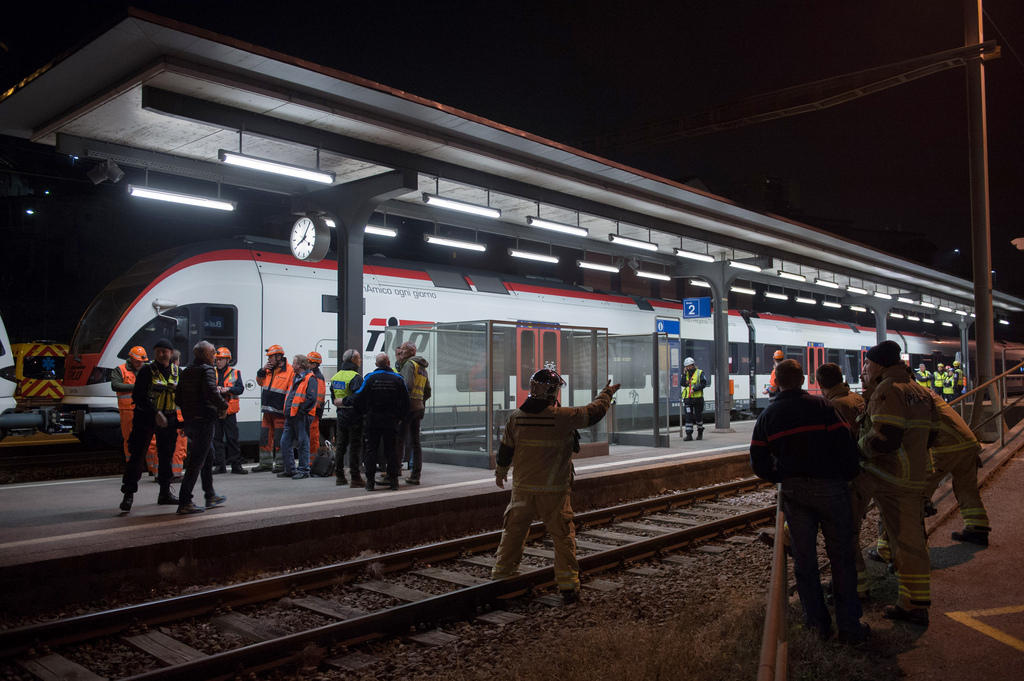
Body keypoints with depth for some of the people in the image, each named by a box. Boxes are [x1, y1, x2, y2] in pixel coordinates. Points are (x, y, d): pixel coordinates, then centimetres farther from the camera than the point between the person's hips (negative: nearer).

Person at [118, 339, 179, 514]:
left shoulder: (176, 371, 8)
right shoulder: (146, 371, -6)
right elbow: (138, 396, -13)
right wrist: (156, 413, -23)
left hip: (168, 420, 5)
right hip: (145, 419, -5)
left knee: (166, 456, 12)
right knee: (137, 455, -6)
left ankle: (165, 493, 23)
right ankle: (128, 494, 0)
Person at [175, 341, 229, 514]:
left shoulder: (186, 372, 15)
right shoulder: (207, 370, -11)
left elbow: (178, 397, 14)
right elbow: (211, 392, -26)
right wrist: (224, 405, -11)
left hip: (189, 421, 9)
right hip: (204, 420, -9)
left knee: (208, 456, 21)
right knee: (197, 461, -6)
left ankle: (210, 496, 30)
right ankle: (184, 503, -6)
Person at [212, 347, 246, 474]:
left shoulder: (235, 373, 5)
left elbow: (240, 388, -4)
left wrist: (228, 389, -21)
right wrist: (215, 388, -18)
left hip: (229, 411, -2)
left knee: (232, 438, 0)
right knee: (217, 438, 5)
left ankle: (236, 465, 5)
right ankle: (220, 465, 12)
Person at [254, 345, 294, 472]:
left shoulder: (289, 371, -10)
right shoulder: (269, 369, 13)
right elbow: (260, 381, 27)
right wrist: (262, 370, 7)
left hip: (279, 412, -7)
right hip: (267, 411, 8)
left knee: (279, 439, -2)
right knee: (265, 438, 12)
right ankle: (266, 463, 22)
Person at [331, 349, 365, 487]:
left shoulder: (336, 377, 11)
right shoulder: (356, 377, -15)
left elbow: (333, 398, 14)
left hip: (341, 415, 7)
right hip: (354, 416, -7)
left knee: (340, 446, 13)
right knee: (355, 447, -3)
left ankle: (339, 476, 18)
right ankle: (355, 478, -2)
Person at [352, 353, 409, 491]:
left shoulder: (369, 378, -4)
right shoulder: (397, 379, 0)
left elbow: (358, 399, -4)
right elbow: (405, 402, 5)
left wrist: (363, 414, 9)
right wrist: (400, 417, 15)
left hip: (372, 421, -1)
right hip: (391, 421, 1)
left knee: (371, 450, 5)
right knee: (391, 450, 6)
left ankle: (370, 482, 3)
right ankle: (393, 480, 7)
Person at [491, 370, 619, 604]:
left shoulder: (516, 418, -4)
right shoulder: (563, 417, -15)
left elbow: (505, 449, 7)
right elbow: (593, 412, -1)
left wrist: (500, 471, 26)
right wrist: (606, 393, 17)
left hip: (522, 488, 3)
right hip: (554, 490, -3)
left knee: (513, 532, 16)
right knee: (563, 537, 8)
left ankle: (500, 575, 26)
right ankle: (568, 585, 12)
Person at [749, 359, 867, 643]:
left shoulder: (767, 416, 4)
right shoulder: (822, 407, -6)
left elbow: (759, 464, 4)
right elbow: (846, 446, -10)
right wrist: (848, 476, 7)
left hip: (793, 491, 3)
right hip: (829, 487, -2)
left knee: (804, 558, 12)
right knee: (841, 557, 7)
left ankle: (817, 620, 16)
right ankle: (849, 624, 9)